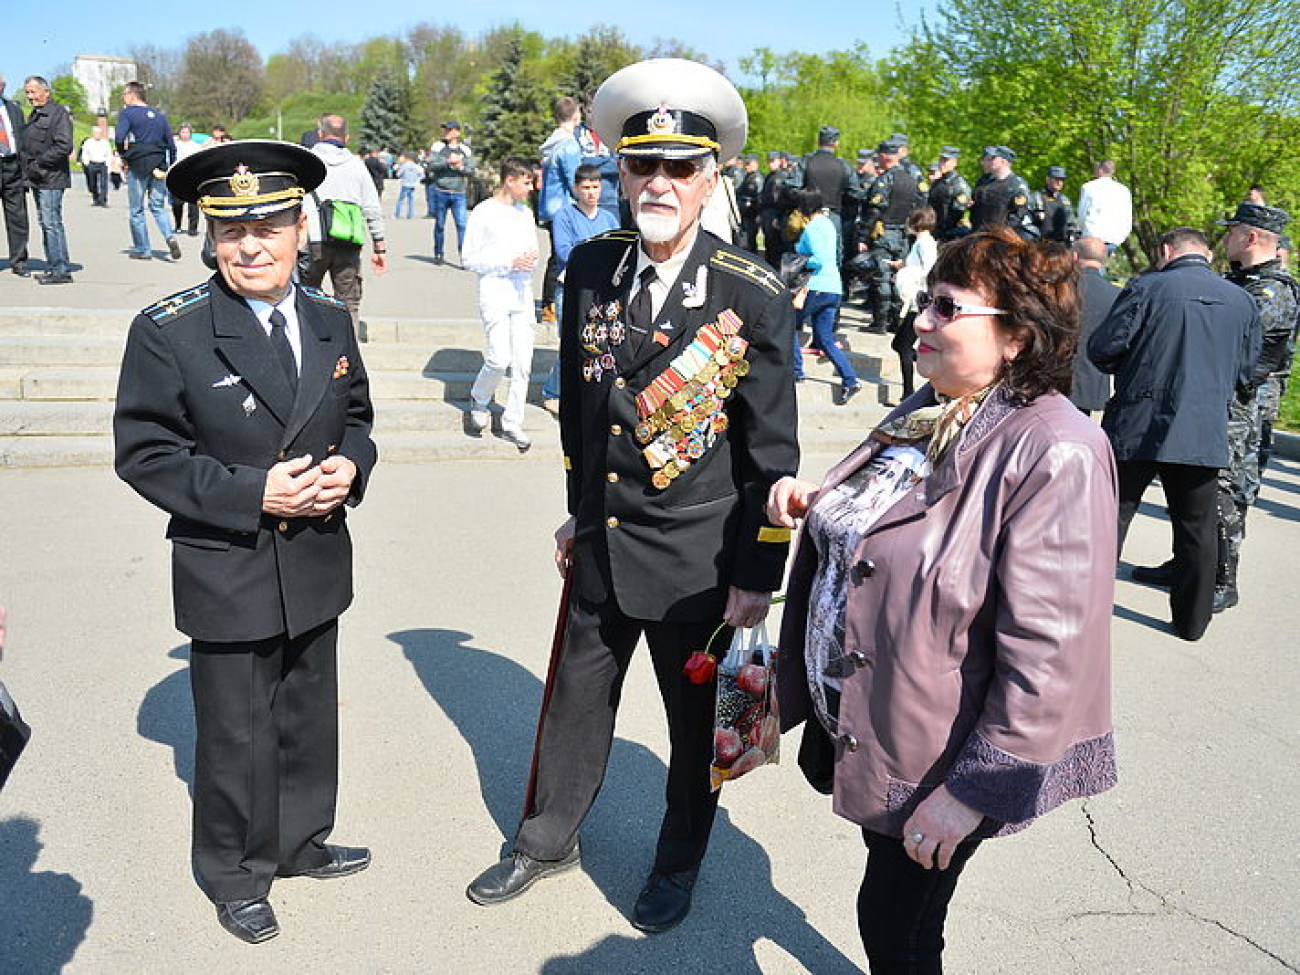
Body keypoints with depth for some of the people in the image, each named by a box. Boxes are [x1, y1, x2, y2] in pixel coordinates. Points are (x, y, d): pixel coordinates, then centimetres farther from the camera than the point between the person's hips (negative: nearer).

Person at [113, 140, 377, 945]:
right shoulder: (168, 333, -14)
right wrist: (251, 493, -22)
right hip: (227, 574, -4)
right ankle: (237, 876, 35)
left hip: (317, 567, 5)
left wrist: (350, 466, -9)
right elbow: (145, 455, -13)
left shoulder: (330, 320, 1)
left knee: (309, 718, 21)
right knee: (237, 737, 11)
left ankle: (302, 842, 44)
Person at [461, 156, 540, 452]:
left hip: (522, 295, 5)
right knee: (499, 359, -14)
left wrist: (531, 260, -1)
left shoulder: (526, 213, 15)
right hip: (494, 296, -5)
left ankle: (512, 423, 11)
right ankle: (479, 401, 15)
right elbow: (469, 258, -5)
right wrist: (510, 263, -14)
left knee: (523, 363, 1)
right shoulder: (483, 213, -2)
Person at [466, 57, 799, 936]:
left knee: (696, 721, 17)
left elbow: (772, 452, -12)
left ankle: (678, 866, 42)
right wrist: (580, 510, 15)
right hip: (601, 542, 4)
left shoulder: (754, 296, -15)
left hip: (699, 562, -4)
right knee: (577, 703, 21)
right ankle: (548, 843, 45)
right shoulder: (590, 269, -1)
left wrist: (758, 577, -11)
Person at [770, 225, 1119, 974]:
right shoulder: (928, 414, 3)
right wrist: (817, 506, 1)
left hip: (934, 758, -7)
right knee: (891, 910, 26)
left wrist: (975, 790, -21)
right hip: (856, 719, 7)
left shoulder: (1056, 454, -24)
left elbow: (1046, 653, -25)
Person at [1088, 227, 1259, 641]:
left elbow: (1102, 348, -9)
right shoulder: (1242, 301, 7)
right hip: (1206, 435, 3)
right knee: (1198, 528, 13)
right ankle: (1192, 619, 22)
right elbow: (1245, 374, 12)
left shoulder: (1146, 288, -6)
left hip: (1138, 427, -3)